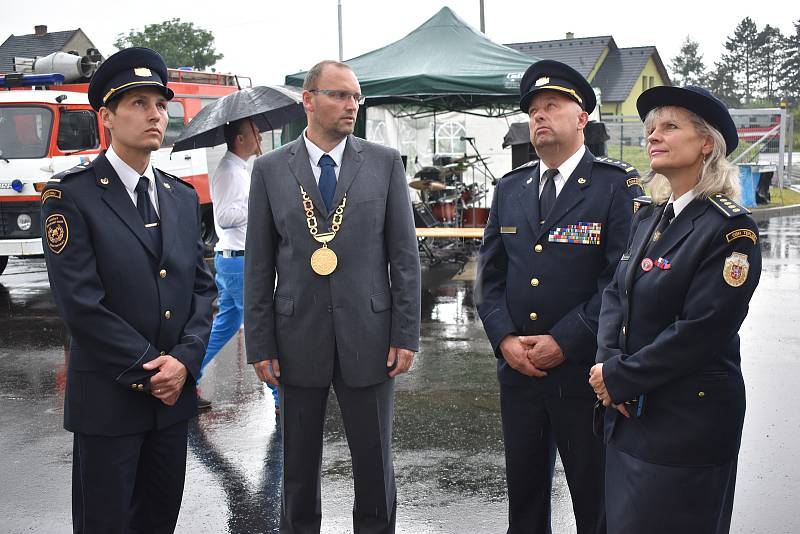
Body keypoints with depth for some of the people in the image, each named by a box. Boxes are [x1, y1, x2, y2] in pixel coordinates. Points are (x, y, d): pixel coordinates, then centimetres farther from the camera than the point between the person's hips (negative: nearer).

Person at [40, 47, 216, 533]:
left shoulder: (184, 197, 9)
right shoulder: (72, 194, -10)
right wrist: (148, 370, -14)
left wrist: (184, 360, -8)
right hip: (108, 398, -5)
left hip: (175, 392, 5)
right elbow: (80, 302, -16)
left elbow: (202, 287, 7)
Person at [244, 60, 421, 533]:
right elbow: (259, 265, 3)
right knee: (299, 468, 13)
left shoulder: (385, 163, 2)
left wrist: (406, 334, -4)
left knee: (375, 465, 9)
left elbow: (405, 255, 1)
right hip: (298, 340, 1)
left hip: (368, 337, 0)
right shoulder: (271, 169, 3)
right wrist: (260, 345, 0)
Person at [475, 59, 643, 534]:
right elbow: (490, 273, 10)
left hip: (585, 373, -4)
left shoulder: (618, 185, -6)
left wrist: (564, 342, -16)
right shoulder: (510, 188, 11)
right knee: (524, 494, 16)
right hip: (517, 369, 5)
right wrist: (504, 339, -4)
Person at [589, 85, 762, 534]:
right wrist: (609, 361, -10)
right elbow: (616, 293, 8)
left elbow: (700, 330, -20)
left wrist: (619, 378, -15)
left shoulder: (730, 228, -15)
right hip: (630, 412, 7)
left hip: (688, 419, -7)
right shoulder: (649, 217, 9)